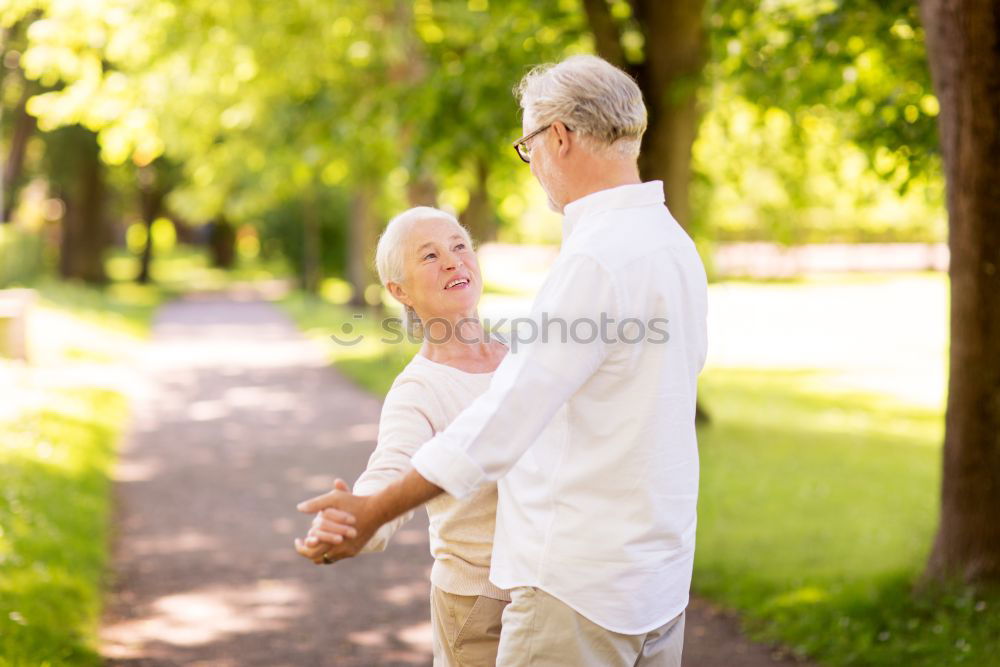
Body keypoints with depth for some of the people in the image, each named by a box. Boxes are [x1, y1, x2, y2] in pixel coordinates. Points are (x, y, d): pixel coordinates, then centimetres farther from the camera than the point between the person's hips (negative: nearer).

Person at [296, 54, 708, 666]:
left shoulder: (596, 260, -21)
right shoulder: (675, 244, 9)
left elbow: (504, 421, -23)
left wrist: (373, 512, -15)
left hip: (582, 583, -9)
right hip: (659, 573, 9)